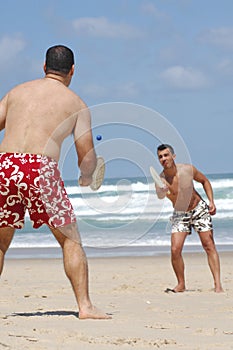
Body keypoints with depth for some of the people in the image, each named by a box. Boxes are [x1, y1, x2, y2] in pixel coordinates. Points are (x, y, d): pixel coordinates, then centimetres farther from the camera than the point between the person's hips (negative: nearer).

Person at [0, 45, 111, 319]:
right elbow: (87, 158, 7)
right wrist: (87, 178, 29)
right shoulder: (76, 103, 13)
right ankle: (85, 305, 1)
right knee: (70, 239, 8)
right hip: (40, 169, -3)